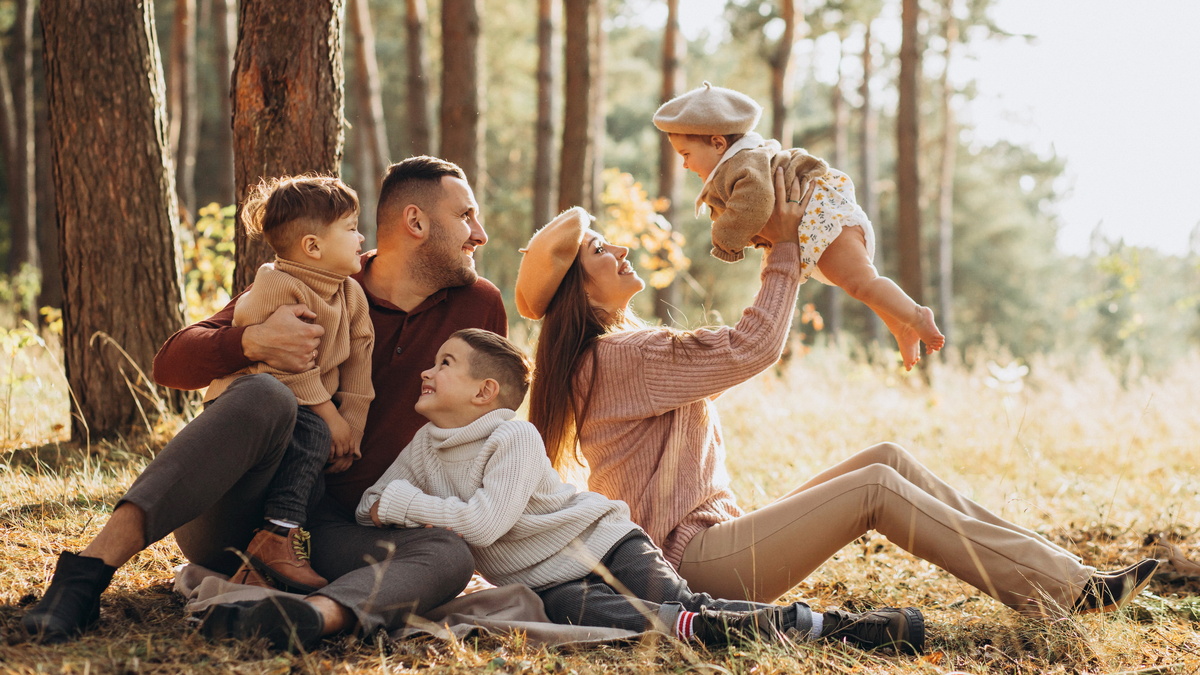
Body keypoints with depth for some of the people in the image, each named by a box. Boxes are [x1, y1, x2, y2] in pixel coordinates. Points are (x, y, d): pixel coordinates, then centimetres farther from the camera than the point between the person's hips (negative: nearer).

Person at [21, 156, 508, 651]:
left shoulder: (479, 306, 10)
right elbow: (171, 364, -4)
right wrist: (252, 341, -24)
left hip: (336, 531, 3)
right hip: (231, 519, -2)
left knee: (450, 555, -29)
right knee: (262, 397, -35)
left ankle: (320, 614, -59)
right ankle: (90, 569, -43)